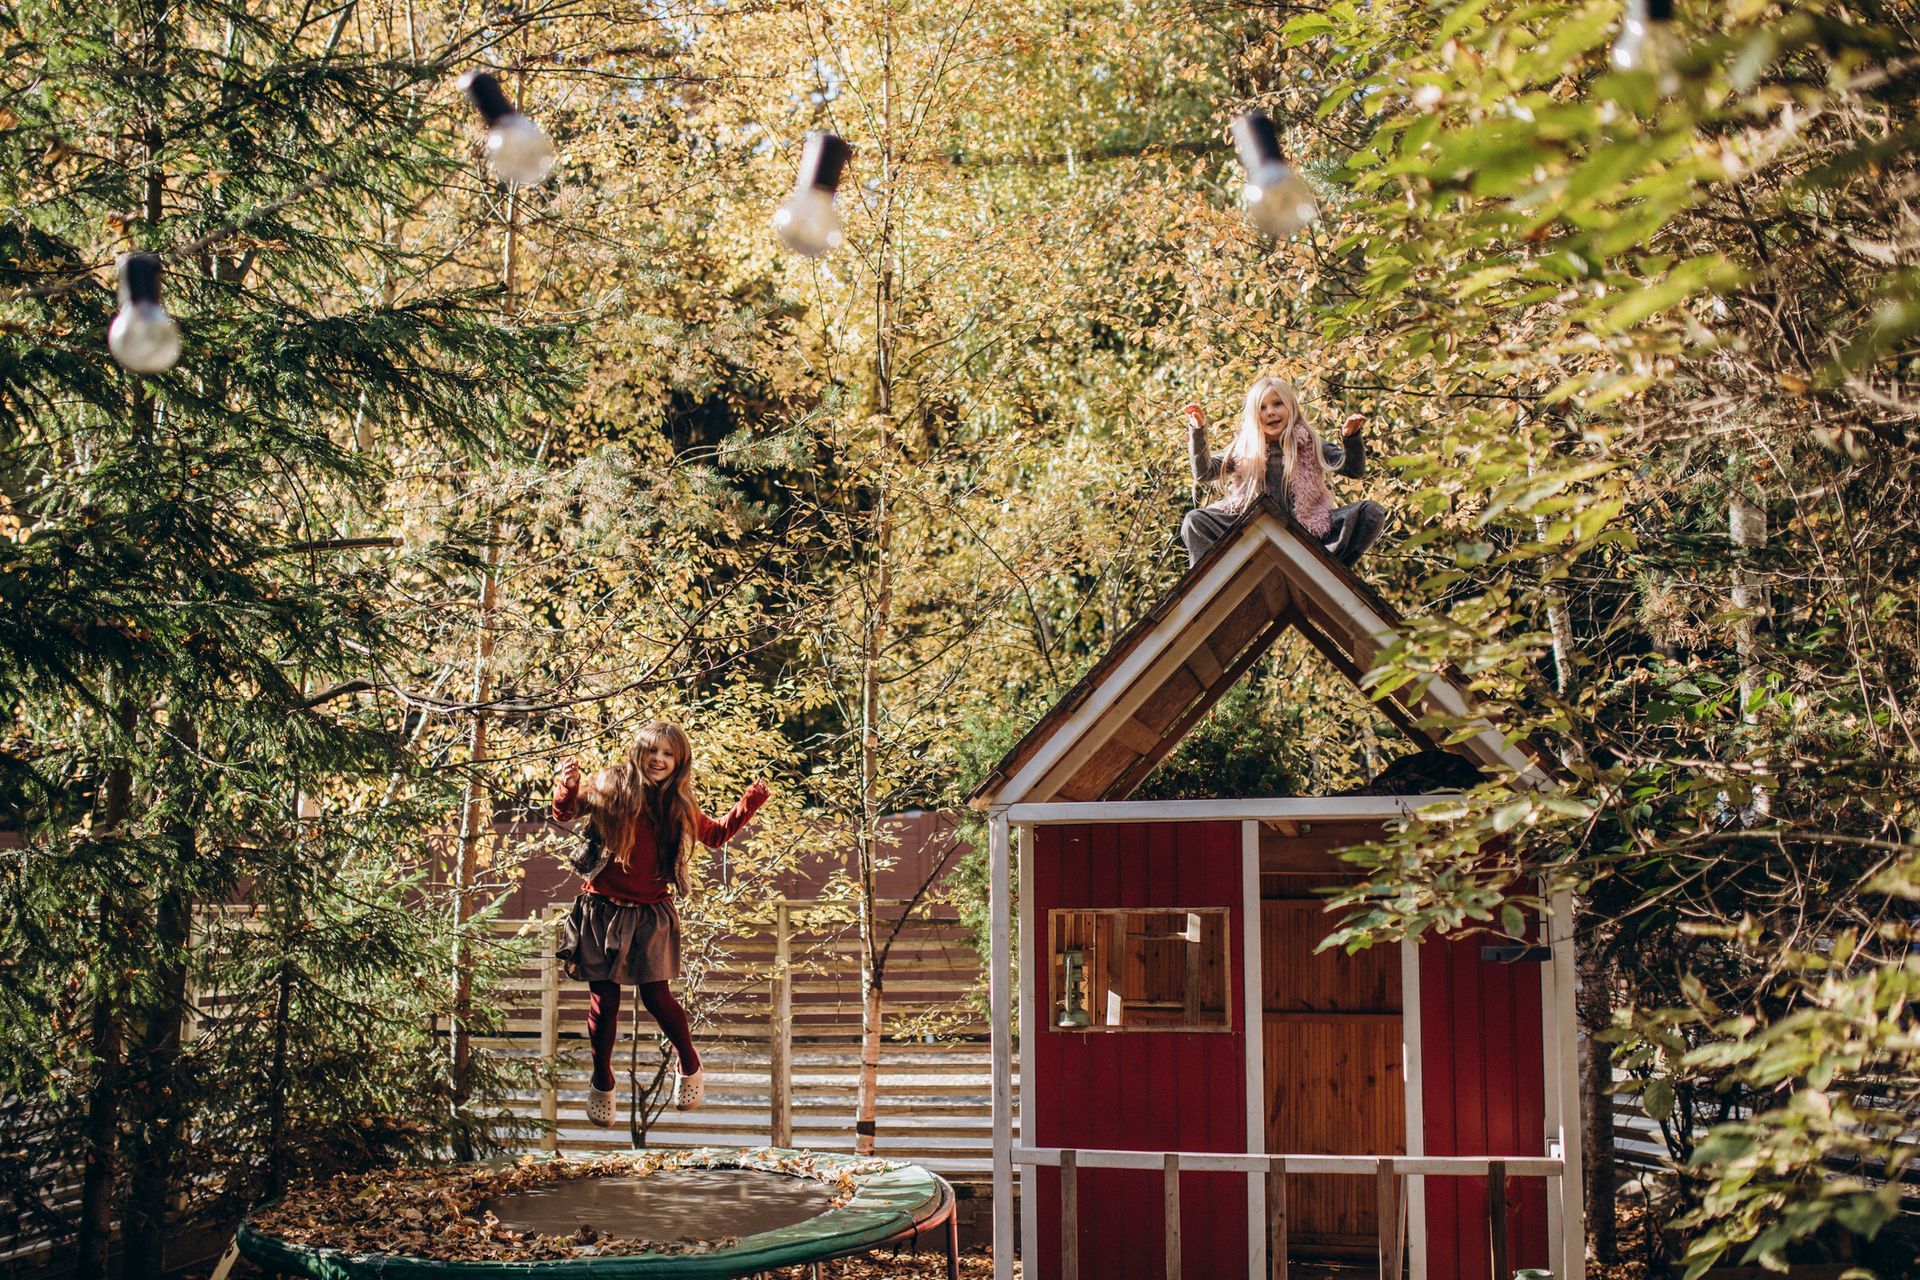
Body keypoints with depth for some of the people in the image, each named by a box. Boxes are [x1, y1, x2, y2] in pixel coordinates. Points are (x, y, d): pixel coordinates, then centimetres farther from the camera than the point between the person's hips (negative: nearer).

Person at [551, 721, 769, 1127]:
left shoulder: (679, 806, 3)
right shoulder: (609, 788, -4)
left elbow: (716, 835, 20)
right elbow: (564, 815, 7)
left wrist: (749, 804, 7)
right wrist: (567, 787, -14)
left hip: (652, 915, 1)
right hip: (603, 911, -1)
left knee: (658, 997, -2)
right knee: (604, 1002, 4)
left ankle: (689, 1065, 25)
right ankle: (601, 1085, 24)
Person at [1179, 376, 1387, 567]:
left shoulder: (1310, 444, 5)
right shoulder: (1243, 448, 6)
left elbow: (1355, 470, 0)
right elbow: (1203, 473, 0)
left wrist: (1351, 437, -19)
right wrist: (1198, 432, -11)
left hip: (1306, 528, 0)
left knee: (1372, 513, -19)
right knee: (1195, 521, -20)